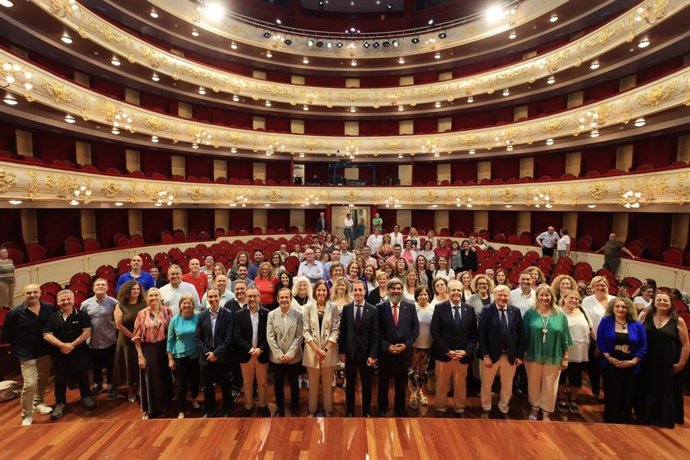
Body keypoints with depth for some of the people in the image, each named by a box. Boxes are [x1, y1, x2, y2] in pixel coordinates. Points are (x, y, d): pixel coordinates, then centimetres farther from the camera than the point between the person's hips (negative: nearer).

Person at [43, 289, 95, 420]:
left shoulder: (82, 315, -6)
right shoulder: (52, 317, -1)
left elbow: (87, 332, -10)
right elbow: (47, 335, -5)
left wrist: (72, 345, -17)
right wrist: (62, 345, -17)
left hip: (79, 353, -1)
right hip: (59, 354, 1)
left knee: (82, 376, 12)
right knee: (60, 380, 11)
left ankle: (86, 397, 31)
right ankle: (60, 403, 27)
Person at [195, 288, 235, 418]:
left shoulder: (228, 314, -8)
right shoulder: (202, 315, 2)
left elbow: (229, 337, -11)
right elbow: (197, 337, 2)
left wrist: (216, 353, -14)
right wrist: (207, 352, -9)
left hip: (222, 357, -2)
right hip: (206, 357, 3)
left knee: (225, 385, 11)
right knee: (207, 386, 16)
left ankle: (227, 411, 30)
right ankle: (209, 410, 35)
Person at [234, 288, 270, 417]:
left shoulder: (266, 313, -5)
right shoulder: (239, 314, -2)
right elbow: (237, 336, -7)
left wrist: (260, 349, -17)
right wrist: (249, 349, -18)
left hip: (262, 354, 0)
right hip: (246, 354, 1)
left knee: (262, 382, 12)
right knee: (247, 383, 15)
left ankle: (262, 405, 33)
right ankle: (248, 406, 34)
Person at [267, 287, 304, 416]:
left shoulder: (298, 314, -9)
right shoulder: (271, 315, -4)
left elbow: (299, 337, -9)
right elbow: (270, 337, -5)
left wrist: (289, 354, -14)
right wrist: (280, 355, -12)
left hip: (294, 357, -1)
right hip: (276, 357, 1)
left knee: (294, 384, 14)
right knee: (278, 384, 15)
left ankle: (294, 408, 34)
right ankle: (280, 408, 36)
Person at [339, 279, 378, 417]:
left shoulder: (372, 310, -6)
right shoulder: (346, 308, -1)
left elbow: (375, 335, -6)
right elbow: (342, 331, 1)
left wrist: (373, 355, -9)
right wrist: (341, 351, -2)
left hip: (366, 352, -1)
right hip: (350, 352, 1)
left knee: (366, 384, 13)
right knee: (350, 383, 14)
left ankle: (366, 411, 31)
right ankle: (350, 410, 32)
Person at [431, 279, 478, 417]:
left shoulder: (470, 309, 2)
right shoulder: (439, 308, -6)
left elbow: (474, 334, 3)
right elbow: (435, 332, -9)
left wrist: (466, 351, -9)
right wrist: (447, 351, -14)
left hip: (463, 355, 2)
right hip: (443, 354, -2)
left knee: (460, 384, 15)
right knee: (442, 384, 12)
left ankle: (460, 409, 34)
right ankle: (440, 409, 30)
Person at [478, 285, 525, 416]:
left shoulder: (515, 311, -2)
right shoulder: (486, 310, -11)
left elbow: (521, 334, 2)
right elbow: (482, 334, -12)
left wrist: (520, 355, -2)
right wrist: (485, 355, -16)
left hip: (510, 355, 3)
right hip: (491, 354, -2)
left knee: (507, 385, 19)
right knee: (486, 384, 16)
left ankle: (504, 408, 43)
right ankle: (486, 408, 38)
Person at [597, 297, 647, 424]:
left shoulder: (637, 325, 3)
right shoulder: (605, 322, -1)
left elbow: (643, 346, 2)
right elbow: (600, 341, -4)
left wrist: (633, 361, -10)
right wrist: (609, 358, -13)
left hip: (631, 367, 2)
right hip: (611, 365, -2)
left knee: (628, 398, 8)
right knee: (611, 397, 2)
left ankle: (626, 423, 22)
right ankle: (610, 423, 15)